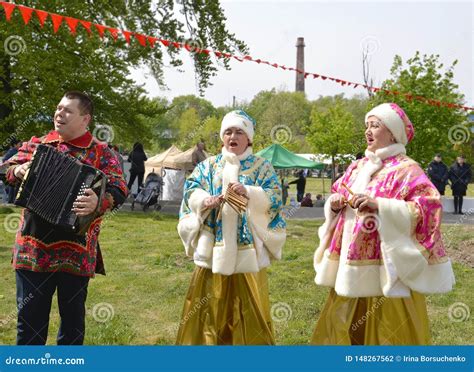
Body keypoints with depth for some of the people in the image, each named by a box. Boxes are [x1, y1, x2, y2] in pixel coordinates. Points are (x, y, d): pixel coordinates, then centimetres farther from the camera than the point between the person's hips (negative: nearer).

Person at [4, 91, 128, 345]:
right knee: (30, 315, 10)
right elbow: (10, 167, 14)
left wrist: (98, 202, -32)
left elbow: (118, 191, -11)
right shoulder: (38, 144, 10)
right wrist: (17, 170, -10)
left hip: (75, 250, -2)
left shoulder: (101, 153, -2)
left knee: (73, 316, 12)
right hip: (33, 247, 3)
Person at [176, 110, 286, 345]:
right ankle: (208, 340, 17)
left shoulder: (262, 167, 7)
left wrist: (248, 192, -21)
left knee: (248, 305, 2)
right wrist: (206, 200, -19)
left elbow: (274, 197, -5)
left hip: (247, 246, -1)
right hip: (213, 245, 2)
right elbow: (191, 191, 2)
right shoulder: (208, 165, 12)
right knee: (210, 304, 5)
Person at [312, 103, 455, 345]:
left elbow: (429, 206, -20)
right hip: (352, 266, 7)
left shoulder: (406, 170, -8)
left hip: (386, 269, -7)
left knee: (387, 332, 1)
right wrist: (335, 204, -2)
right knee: (344, 328, 12)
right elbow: (337, 196, 22)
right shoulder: (357, 167, 13)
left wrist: (380, 205, -25)